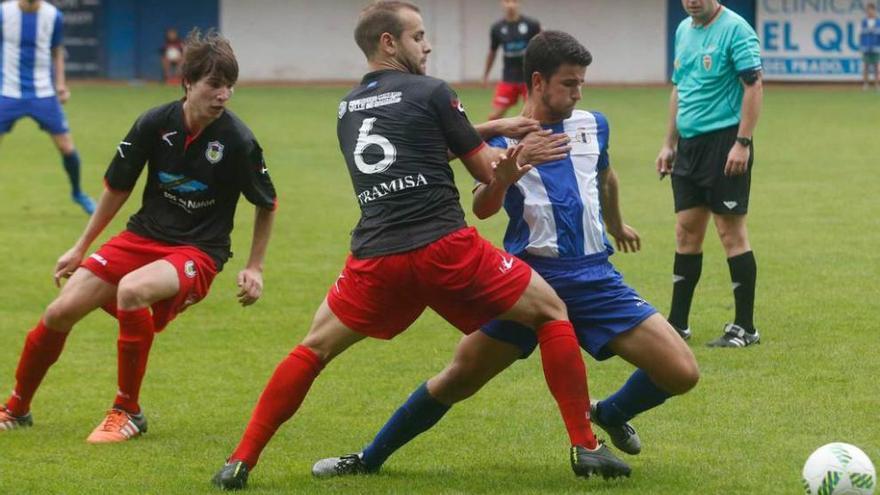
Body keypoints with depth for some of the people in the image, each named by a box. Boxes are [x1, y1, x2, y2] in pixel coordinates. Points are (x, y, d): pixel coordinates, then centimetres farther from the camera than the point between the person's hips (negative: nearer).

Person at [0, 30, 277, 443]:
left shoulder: (237, 141, -15)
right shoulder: (155, 124, -8)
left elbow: (267, 205, 3)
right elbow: (117, 188, 8)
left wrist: (254, 268, 1)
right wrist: (81, 248, 13)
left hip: (198, 252, -4)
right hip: (143, 237, 4)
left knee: (131, 290, -35)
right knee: (60, 312, -6)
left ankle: (127, 412, -17)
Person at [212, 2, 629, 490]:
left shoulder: (346, 110, 19)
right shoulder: (431, 92, 2)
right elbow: (487, 170, 6)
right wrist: (516, 155, 26)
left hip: (376, 258, 4)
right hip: (445, 248, -4)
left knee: (313, 349, 22)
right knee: (551, 312, 11)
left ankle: (241, 462, 13)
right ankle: (584, 446, 5)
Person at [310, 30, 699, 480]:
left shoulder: (592, 126, 10)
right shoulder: (506, 139, 0)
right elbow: (481, 209, -13)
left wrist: (617, 226, 47)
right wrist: (501, 177, -34)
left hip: (595, 280, 3)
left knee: (681, 374, -9)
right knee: (460, 378, -6)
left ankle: (611, 415, 22)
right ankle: (369, 459, 12)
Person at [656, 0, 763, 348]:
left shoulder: (735, 30, -11)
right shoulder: (684, 30, 14)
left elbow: (753, 86, -15)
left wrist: (743, 143, -20)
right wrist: (670, 143, 20)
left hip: (724, 142, -8)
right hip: (689, 144, 8)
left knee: (731, 232, -4)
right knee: (686, 231, 9)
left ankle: (745, 328, 2)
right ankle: (677, 324, 15)